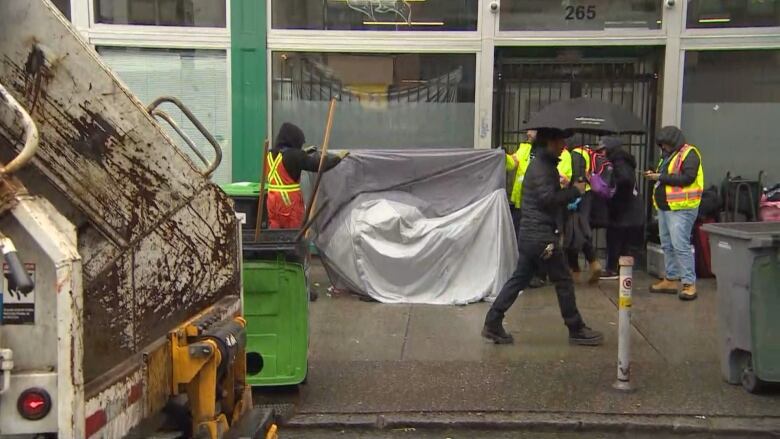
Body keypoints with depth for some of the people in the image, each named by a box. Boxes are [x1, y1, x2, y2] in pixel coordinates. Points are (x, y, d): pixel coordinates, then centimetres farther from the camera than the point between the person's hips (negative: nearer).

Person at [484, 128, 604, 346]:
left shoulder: (541, 164, 18)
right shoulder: (542, 167, -14)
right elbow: (548, 199, -22)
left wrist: (569, 191, 8)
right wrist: (574, 190, -12)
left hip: (531, 235, 10)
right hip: (541, 235, -10)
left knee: (519, 278, 10)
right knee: (563, 281, 1)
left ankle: (493, 323, 9)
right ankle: (576, 330, 11)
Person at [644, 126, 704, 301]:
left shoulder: (689, 154, -9)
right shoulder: (668, 155, 19)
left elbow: (688, 178, -21)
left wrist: (661, 177, -18)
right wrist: (655, 174, 5)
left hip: (681, 209, -10)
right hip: (665, 207, 10)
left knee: (680, 245, -13)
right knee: (667, 245, 12)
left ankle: (689, 283, -10)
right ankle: (671, 279, 21)